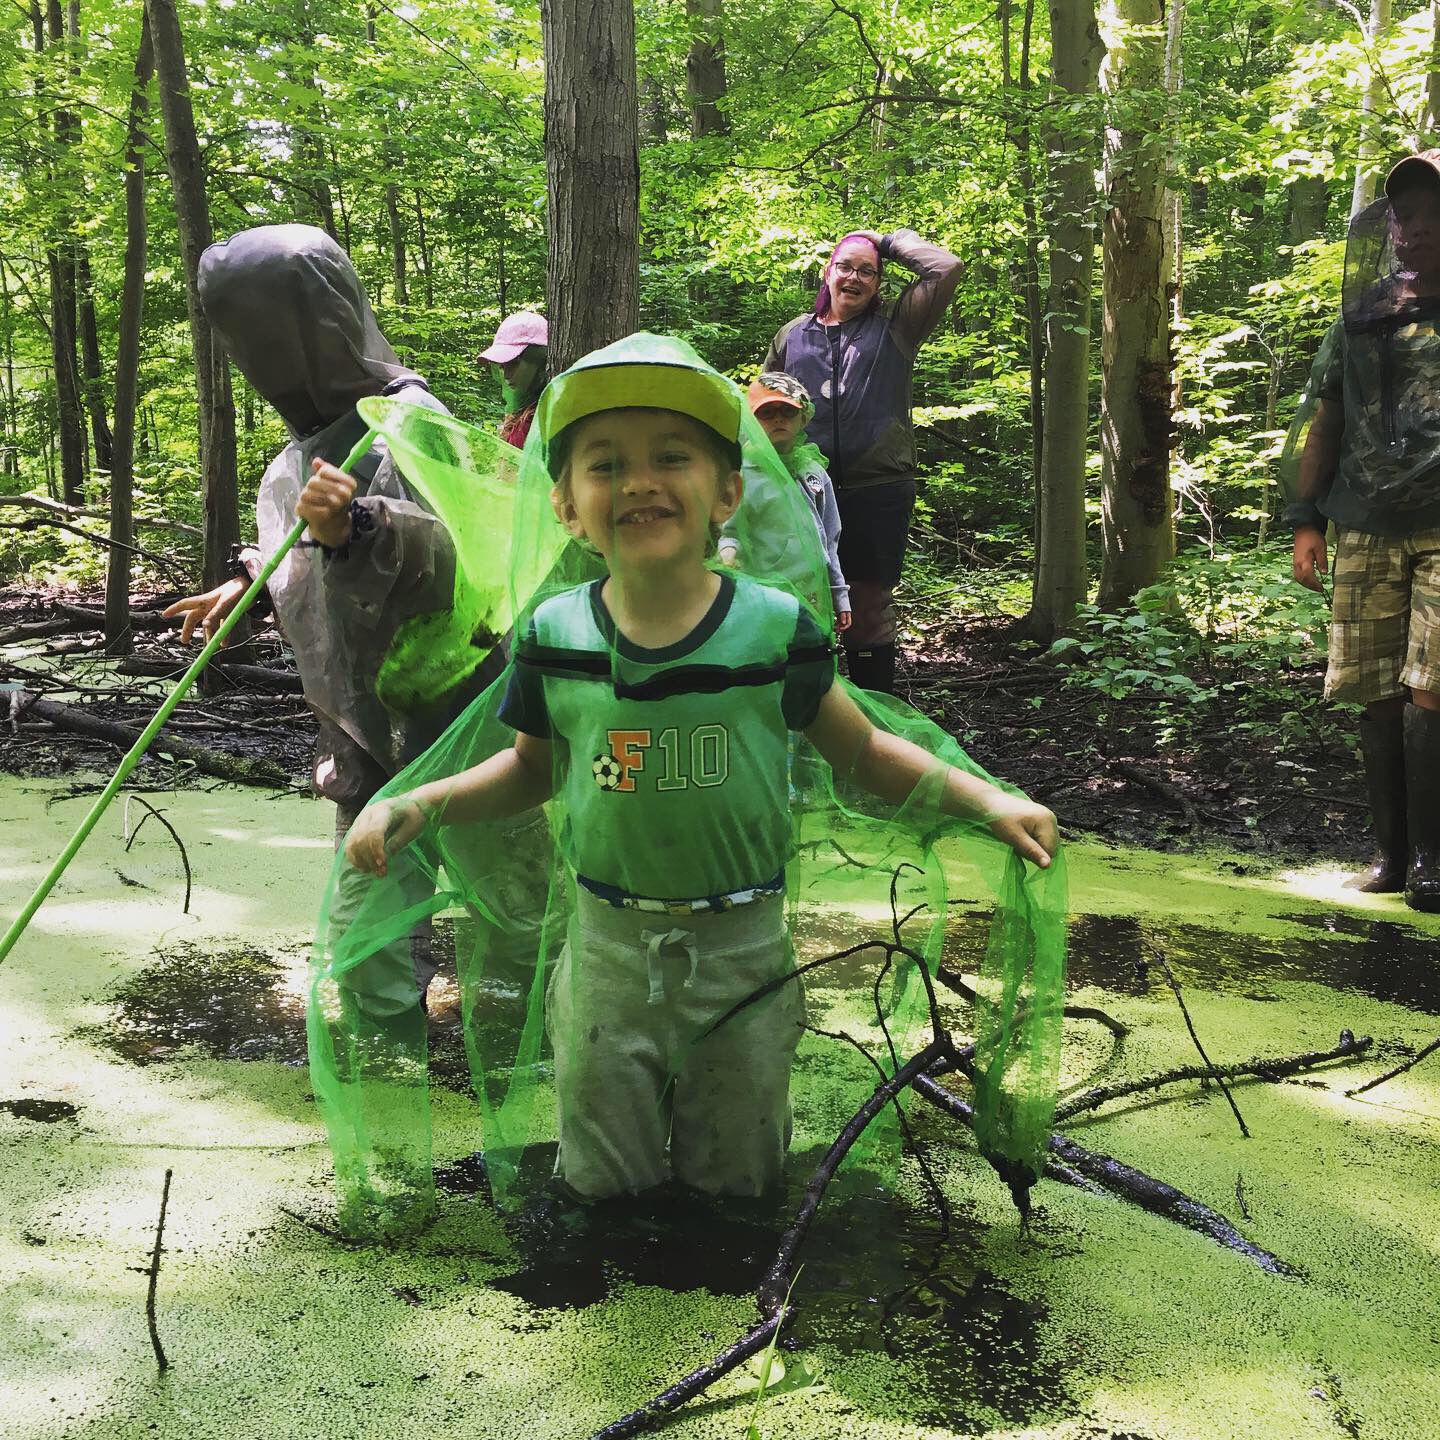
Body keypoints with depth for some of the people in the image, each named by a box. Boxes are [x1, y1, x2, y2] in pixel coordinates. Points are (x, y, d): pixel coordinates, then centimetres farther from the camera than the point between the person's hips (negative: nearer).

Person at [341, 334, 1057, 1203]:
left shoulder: (774, 628, -11)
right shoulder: (555, 636, -6)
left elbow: (864, 751, 2)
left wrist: (986, 798, -9)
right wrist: (416, 806, -2)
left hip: (742, 947, -1)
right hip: (608, 948, 1)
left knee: (736, 1185, 15)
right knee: (605, 1186, 16)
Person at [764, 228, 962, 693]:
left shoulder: (895, 326, 7)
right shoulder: (792, 335, 14)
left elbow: (947, 268, -4)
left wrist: (889, 241, 7)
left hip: (879, 491, -2)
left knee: (872, 608, 5)